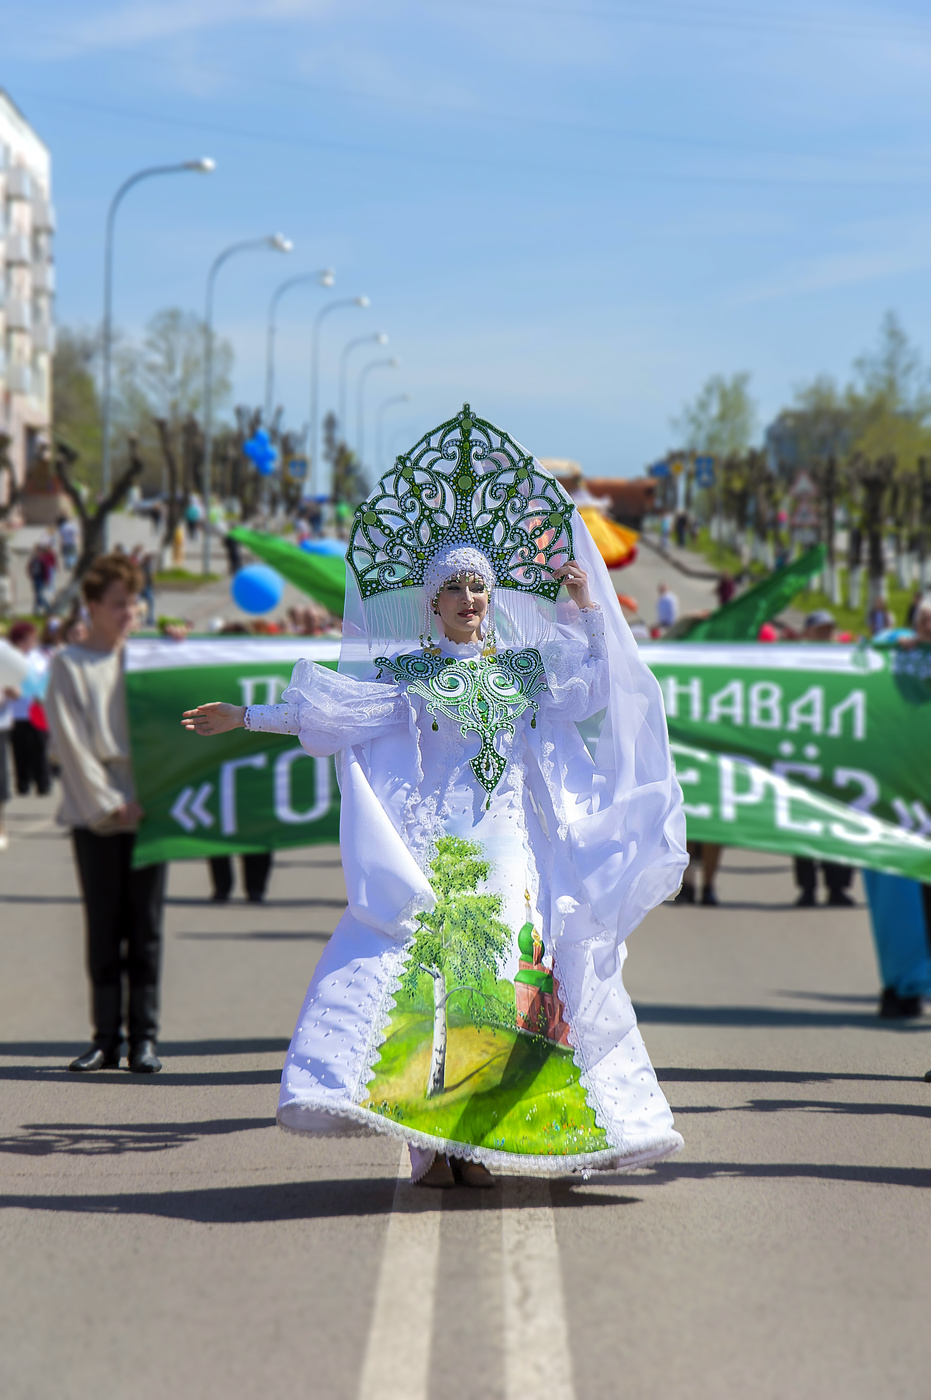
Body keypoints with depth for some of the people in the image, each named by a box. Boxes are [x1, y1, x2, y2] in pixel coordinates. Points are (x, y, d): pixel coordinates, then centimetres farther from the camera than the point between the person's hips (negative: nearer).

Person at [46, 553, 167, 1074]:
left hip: (147, 811, 2)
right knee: (103, 929, 1)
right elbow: (72, 743, -3)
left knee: (145, 928, 1)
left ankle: (145, 1036, 5)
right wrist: (109, 805, -9)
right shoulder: (69, 665, 2)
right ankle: (107, 1037, 6)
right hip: (95, 816, -2)